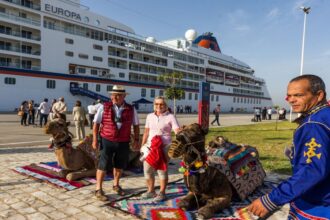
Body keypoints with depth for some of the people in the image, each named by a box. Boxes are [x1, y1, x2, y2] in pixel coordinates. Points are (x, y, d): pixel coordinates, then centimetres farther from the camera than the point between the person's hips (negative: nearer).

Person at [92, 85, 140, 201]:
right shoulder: (104, 107, -6)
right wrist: (95, 140, -4)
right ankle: (98, 190, 17)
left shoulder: (131, 110, -1)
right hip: (107, 141, -2)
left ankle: (116, 185, 38)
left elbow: (136, 126, 8)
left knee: (119, 165, 16)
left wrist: (136, 140, 3)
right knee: (103, 165, 0)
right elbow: (96, 124, -1)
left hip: (123, 143, 3)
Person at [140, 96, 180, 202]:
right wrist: (142, 145, 13)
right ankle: (151, 191, 28)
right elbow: (146, 132, 15)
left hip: (164, 147, -5)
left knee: (162, 170, 2)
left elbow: (178, 132, -14)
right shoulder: (149, 116, 8)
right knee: (147, 169, 10)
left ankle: (162, 193, 17)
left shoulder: (170, 117, -6)